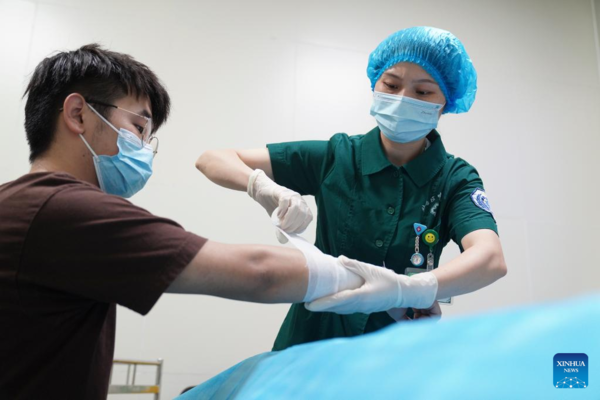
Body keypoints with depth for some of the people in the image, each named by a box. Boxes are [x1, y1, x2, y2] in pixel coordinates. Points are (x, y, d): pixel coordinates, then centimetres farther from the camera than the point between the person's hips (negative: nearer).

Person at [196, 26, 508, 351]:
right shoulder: (336, 157, -8)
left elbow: (490, 259, -27)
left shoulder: (455, 179, -9)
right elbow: (213, 160, -7)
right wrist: (264, 188, -28)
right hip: (314, 340, 0)